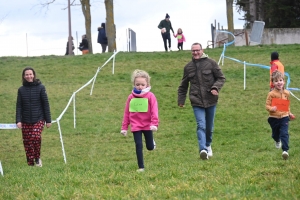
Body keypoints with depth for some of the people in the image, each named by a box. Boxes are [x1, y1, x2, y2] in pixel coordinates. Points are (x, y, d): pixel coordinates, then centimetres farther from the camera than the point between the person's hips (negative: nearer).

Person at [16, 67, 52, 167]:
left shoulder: (40, 87, -1)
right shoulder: (21, 90, 6)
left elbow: (46, 104, 1)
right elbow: (19, 106, 5)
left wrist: (48, 120, -1)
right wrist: (18, 120, -7)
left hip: (38, 119, -3)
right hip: (25, 121, 3)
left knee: (36, 137, -23)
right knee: (27, 142, 1)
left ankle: (37, 157, -1)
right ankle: (30, 163, 12)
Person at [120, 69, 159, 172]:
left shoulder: (150, 96, -8)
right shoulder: (131, 97, 0)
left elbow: (154, 110, -12)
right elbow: (127, 113, 5)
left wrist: (154, 123, -22)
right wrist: (124, 127, 5)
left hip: (147, 125, -1)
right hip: (136, 126, 1)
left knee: (150, 147, 10)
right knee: (138, 146, -4)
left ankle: (151, 141, 47)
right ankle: (141, 167, 4)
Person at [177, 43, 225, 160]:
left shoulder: (211, 63, 0)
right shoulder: (188, 67, 8)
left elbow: (221, 78, 2)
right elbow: (183, 86, 17)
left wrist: (216, 88, -16)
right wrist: (181, 100, 14)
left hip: (211, 101, 0)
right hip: (197, 102, 0)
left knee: (209, 127, 13)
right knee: (201, 125, -17)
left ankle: (208, 145, 37)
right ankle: (203, 150, -29)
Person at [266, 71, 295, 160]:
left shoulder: (286, 93, 0)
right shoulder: (271, 94, -13)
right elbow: (267, 105, -12)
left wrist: (289, 113, 14)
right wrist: (271, 108, -31)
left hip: (284, 117, 0)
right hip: (274, 118, 0)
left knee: (284, 134, -14)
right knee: (275, 133, 21)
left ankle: (285, 150, -18)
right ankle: (277, 141, 54)